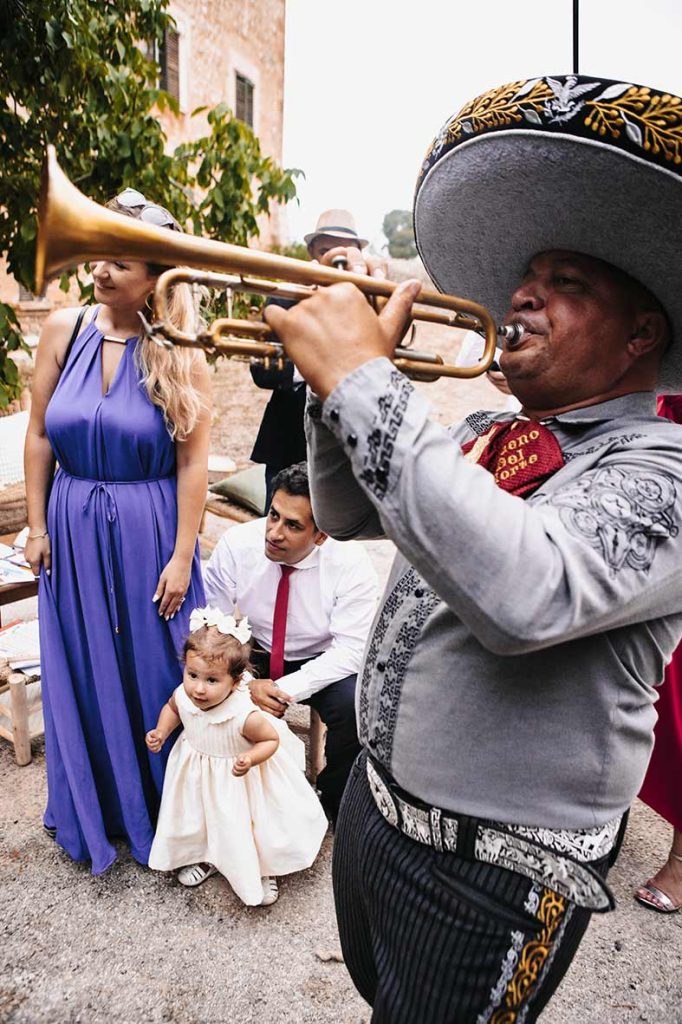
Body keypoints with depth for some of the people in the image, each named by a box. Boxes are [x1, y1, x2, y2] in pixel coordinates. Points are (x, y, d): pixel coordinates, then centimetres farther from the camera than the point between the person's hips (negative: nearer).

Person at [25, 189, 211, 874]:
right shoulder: (64, 330, -1)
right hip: (72, 531, 3)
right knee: (81, 677, 16)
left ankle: (160, 813, 36)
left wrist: (181, 558, -12)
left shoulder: (179, 353, -10)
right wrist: (37, 525, 4)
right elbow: (39, 435, 4)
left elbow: (192, 461, -11)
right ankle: (91, 811, 42)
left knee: (154, 676, 11)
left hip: (149, 533, -3)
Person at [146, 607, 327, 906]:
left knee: (246, 826, 17)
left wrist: (250, 759, -38)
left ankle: (263, 870, 49)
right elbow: (171, 708, 1)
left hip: (237, 780, -4)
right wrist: (161, 732, -16)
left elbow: (273, 739, -22)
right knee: (197, 816, 27)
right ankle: (207, 857, 60)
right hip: (198, 776, 5)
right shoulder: (184, 695, -26)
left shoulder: (245, 716, -40)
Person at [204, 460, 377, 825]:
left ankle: (334, 799, 3)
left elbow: (351, 648, -21)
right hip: (253, 655, 2)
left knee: (357, 706, -30)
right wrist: (244, 684, -26)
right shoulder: (237, 543, -18)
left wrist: (287, 689, -29)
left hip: (322, 662, -1)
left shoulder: (350, 562, -23)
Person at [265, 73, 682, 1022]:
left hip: (493, 871, -7)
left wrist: (368, 383, -36)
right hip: (374, 799, 7)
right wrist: (339, 361, -9)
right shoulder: (482, 435, 2)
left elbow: (525, 595, -40)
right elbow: (347, 515, 5)